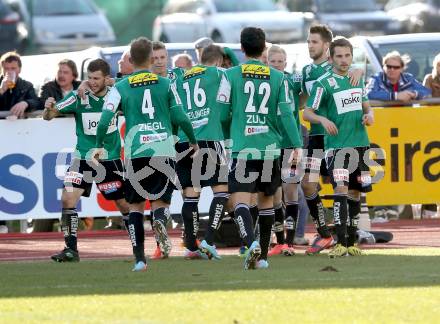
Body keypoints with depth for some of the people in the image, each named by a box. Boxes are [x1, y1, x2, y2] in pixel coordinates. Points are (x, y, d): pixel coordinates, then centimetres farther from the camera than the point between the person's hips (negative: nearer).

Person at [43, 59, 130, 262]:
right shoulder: (78, 97, -11)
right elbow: (50, 115, -15)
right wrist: (48, 109, -37)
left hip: (111, 159, 1)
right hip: (83, 159, -1)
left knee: (125, 204, 7)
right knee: (67, 199, -16)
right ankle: (71, 249, -10)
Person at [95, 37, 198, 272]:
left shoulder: (120, 88, 5)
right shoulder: (166, 84, 7)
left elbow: (104, 120, -4)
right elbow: (181, 118, 5)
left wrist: (99, 146, 12)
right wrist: (193, 141, 22)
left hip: (135, 153, 0)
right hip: (164, 151, 0)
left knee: (135, 206, 11)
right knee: (161, 201, 10)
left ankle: (139, 258, 0)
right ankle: (160, 221, -27)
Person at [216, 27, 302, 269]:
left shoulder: (231, 76, -1)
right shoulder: (278, 78, 4)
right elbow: (286, 114, 0)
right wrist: (296, 145, 3)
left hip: (242, 148, -3)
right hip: (270, 148, 3)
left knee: (240, 201, -9)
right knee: (266, 200, 17)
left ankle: (251, 243, -34)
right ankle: (263, 256, 22)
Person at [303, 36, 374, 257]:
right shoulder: (324, 83, -7)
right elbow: (307, 113, -7)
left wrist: (369, 115, 2)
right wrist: (323, 119, -26)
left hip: (360, 143, 6)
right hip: (336, 144, -6)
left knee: (355, 192, 8)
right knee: (341, 190, -17)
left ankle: (351, 242, 16)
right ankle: (341, 243, -20)